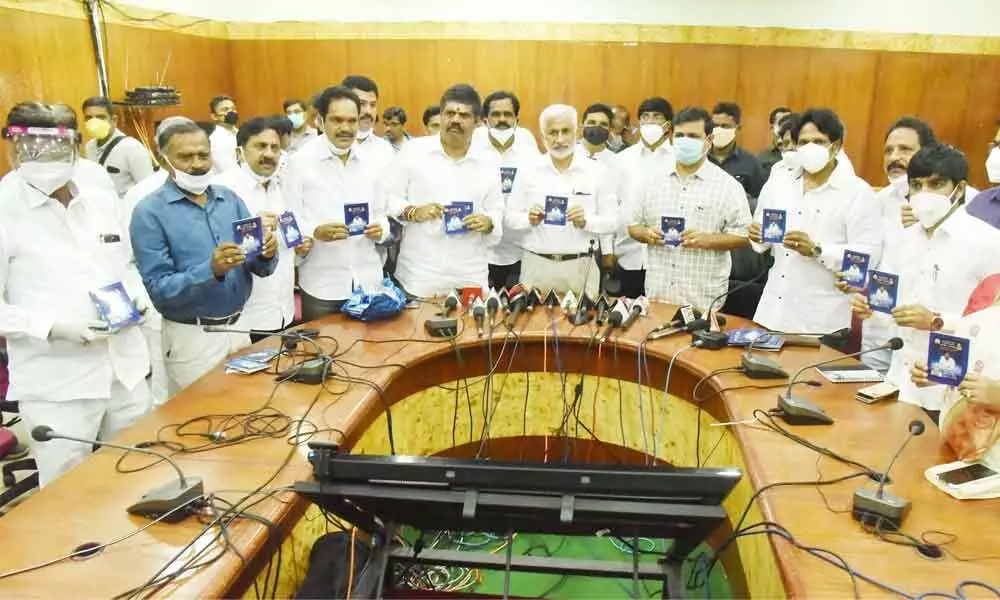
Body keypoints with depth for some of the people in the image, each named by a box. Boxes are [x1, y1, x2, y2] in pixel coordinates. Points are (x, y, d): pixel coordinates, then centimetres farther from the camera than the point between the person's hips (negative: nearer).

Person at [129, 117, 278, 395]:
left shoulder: (229, 198, 4)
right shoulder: (149, 212, -10)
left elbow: (259, 266, 3)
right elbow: (159, 290, -16)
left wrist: (266, 254, -19)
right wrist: (211, 271, -30)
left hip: (239, 327, 5)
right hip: (192, 337, -4)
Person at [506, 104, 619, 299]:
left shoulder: (597, 172, 0)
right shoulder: (530, 172, 4)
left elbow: (612, 221, 0)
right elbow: (511, 216, 8)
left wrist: (586, 221, -18)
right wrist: (529, 220, -12)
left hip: (580, 266, -1)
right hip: (536, 264, 1)